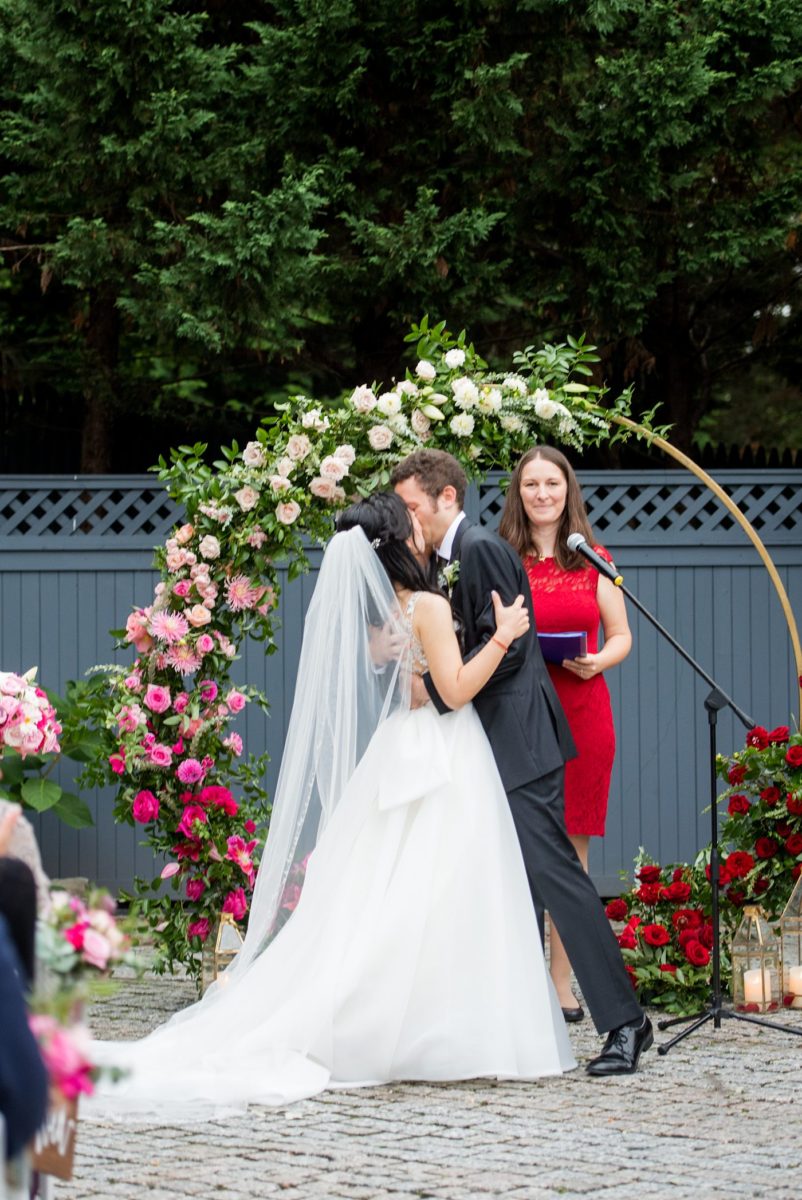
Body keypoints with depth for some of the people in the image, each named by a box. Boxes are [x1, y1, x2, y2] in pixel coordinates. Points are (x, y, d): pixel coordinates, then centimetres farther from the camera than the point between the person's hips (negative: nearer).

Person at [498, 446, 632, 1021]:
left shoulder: (594, 562, 10)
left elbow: (621, 636, 12)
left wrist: (599, 661, -9)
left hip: (582, 715, 1)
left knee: (571, 852, 3)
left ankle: (562, 983, 9)